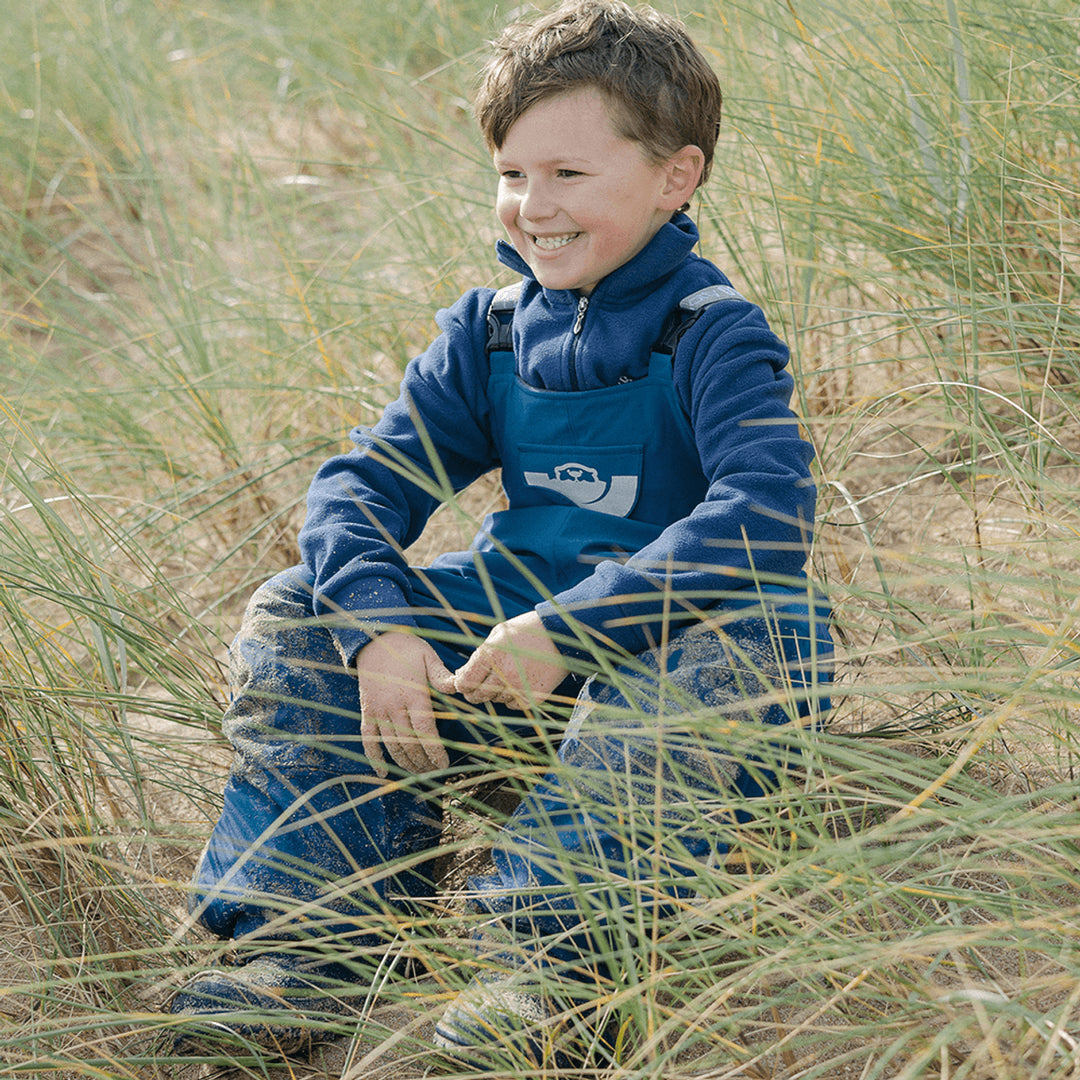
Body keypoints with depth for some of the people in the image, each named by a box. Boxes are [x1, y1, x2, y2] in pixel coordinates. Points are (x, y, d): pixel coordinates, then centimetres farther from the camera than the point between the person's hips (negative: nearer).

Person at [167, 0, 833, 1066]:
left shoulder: (711, 335, -14)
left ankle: (546, 958, -37)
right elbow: (364, 478, -1)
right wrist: (377, 629, -22)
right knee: (294, 616, -5)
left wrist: (569, 632, -35)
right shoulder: (490, 332, 4)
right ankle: (315, 936, -14)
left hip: (690, 632, -6)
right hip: (521, 616, 6)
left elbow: (768, 515, -30)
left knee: (702, 664, -40)